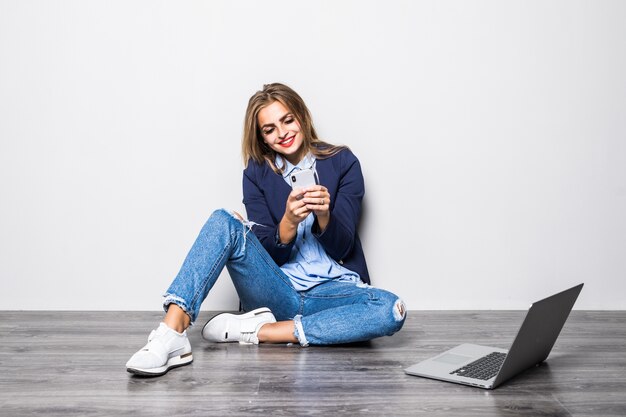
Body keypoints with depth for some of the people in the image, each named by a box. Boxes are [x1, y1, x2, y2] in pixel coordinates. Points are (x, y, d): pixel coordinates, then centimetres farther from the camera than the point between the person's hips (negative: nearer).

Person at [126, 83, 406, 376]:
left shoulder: (342, 162, 3)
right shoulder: (258, 173, 6)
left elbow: (341, 247, -1)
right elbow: (269, 252, -1)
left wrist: (324, 215, -23)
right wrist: (289, 222, -22)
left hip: (333, 292, 0)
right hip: (278, 291, 0)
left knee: (392, 310, -32)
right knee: (224, 222, -23)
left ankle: (258, 331, -25)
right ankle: (172, 335, -35)